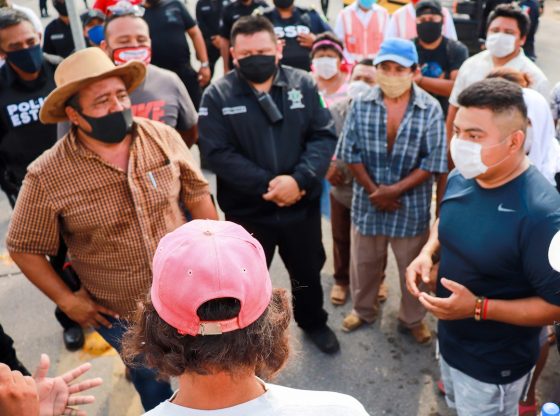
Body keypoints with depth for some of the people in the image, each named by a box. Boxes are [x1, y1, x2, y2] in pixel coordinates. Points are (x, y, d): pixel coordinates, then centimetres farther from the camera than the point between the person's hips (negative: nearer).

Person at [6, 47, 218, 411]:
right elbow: (24, 248, -7)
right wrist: (67, 301, -8)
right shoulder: (47, 176, -19)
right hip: (121, 314, -2)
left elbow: (196, 193, 0)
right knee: (152, 385, 23)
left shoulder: (163, 137, -13)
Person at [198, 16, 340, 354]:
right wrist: (267, 185, -23)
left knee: (308, 271, 22)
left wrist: (299, 179, -24)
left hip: (302, 206, 2)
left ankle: (313, 322, 50)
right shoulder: (218, 96, -9)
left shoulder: (303, 85, -3)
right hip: (247, 211, -2)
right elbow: (218, 153, -16)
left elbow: (324, 136, -8)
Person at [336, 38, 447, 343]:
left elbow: (433, 162, -12)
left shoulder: (431, 109, -10)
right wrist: (374, 190, -12)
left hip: (412, 205, -1)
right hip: (368, 201, 2)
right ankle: (363, 309, 44)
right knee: (364, 262, 19)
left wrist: (395, 190, -17)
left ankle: (412, 319, 38)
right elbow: (350, 153, -4)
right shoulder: (361, 105, -5)